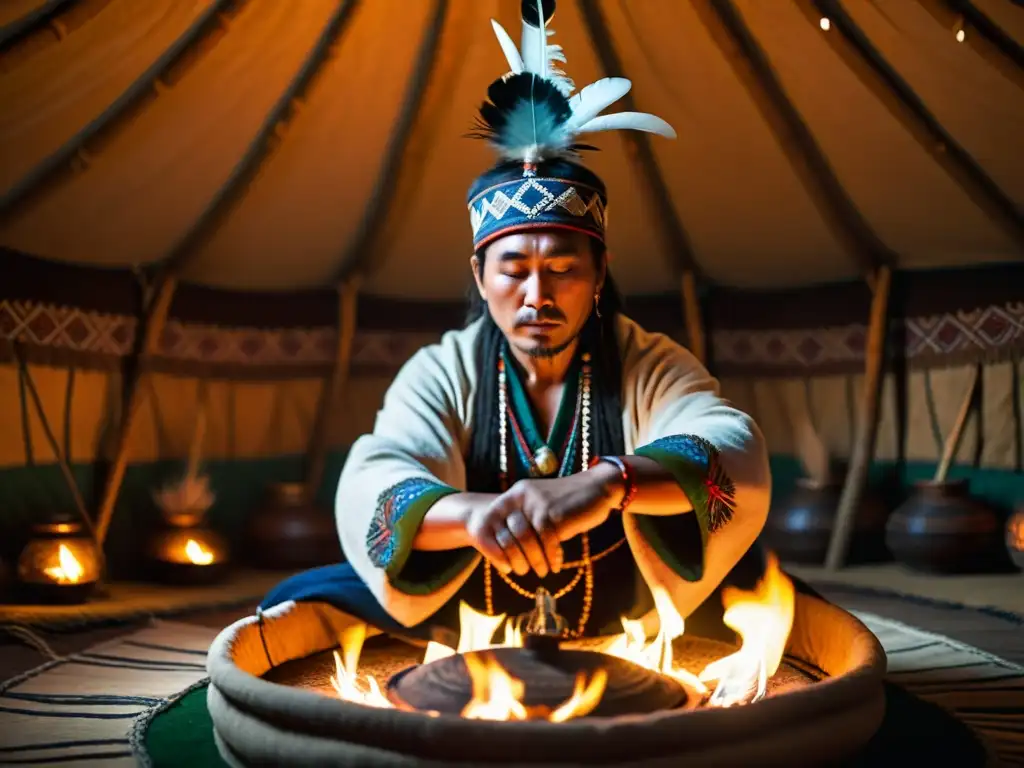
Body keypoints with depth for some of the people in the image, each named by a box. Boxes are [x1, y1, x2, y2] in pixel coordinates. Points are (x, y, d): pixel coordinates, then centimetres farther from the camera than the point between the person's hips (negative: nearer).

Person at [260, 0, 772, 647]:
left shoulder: (651, 366, -12)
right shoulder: (442, 372, -11)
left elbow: (735, 453, -31)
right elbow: (374, 484, -27)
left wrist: (608, 484, -52)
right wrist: (468, 513, -51)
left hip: (628, 637, 1)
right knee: (299, 601, -13)